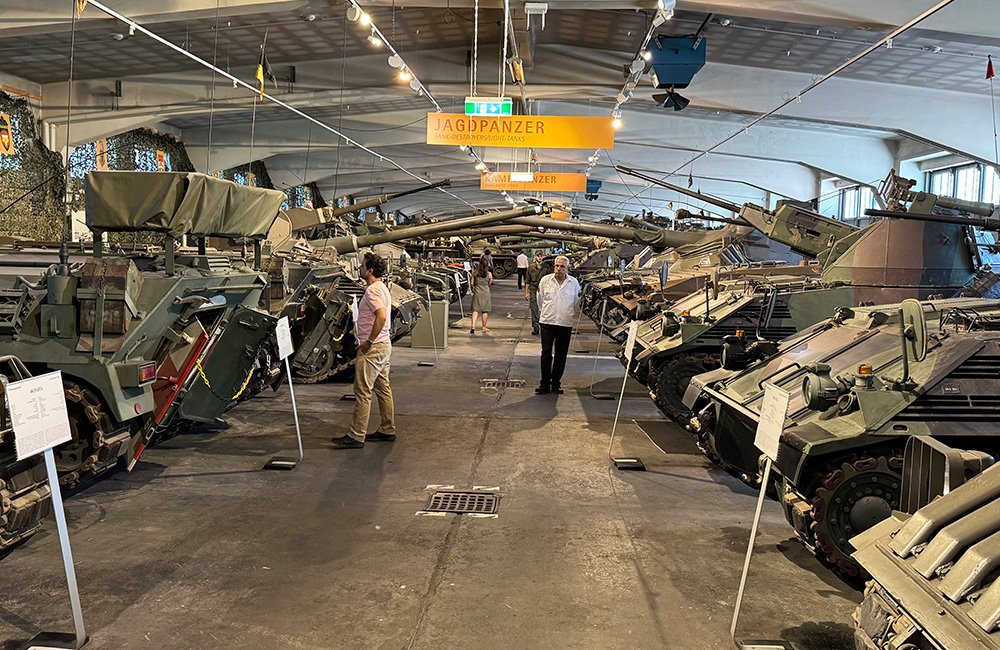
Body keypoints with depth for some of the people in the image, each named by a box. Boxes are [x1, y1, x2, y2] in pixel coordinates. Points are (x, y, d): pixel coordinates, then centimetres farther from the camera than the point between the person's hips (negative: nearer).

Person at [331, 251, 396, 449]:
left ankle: (356, 436, -4)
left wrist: (368, 341, -22)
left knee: (363, 391, -7)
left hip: (373, 348, -11)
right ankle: (387, 430, 23)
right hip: (383, 345, 11)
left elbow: (381, 317, -29)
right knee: (383, 389, 15)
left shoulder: (373, 290, -16)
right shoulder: (382, 287, 16)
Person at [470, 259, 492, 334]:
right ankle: (484, 328, 15)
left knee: (475, 310, 2)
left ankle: (473, 326, -14)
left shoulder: (474, 274, -2)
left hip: (477, 292, 0)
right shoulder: (488, 274, -3)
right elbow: (490, 283, 9)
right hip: (486, 293, 0)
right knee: (485, 310, 9)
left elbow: (472, 283, 2)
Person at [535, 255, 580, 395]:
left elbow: (576, 303, 16)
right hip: (547, 322, -1)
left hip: (565, 324, 1)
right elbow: (540, 300, 14)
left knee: (561, 355, 5)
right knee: (546, 353, -3)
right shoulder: (545, 280, 2)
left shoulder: (574, 283, 3)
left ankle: (556, 383, 17)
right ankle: (545, 384, 4)